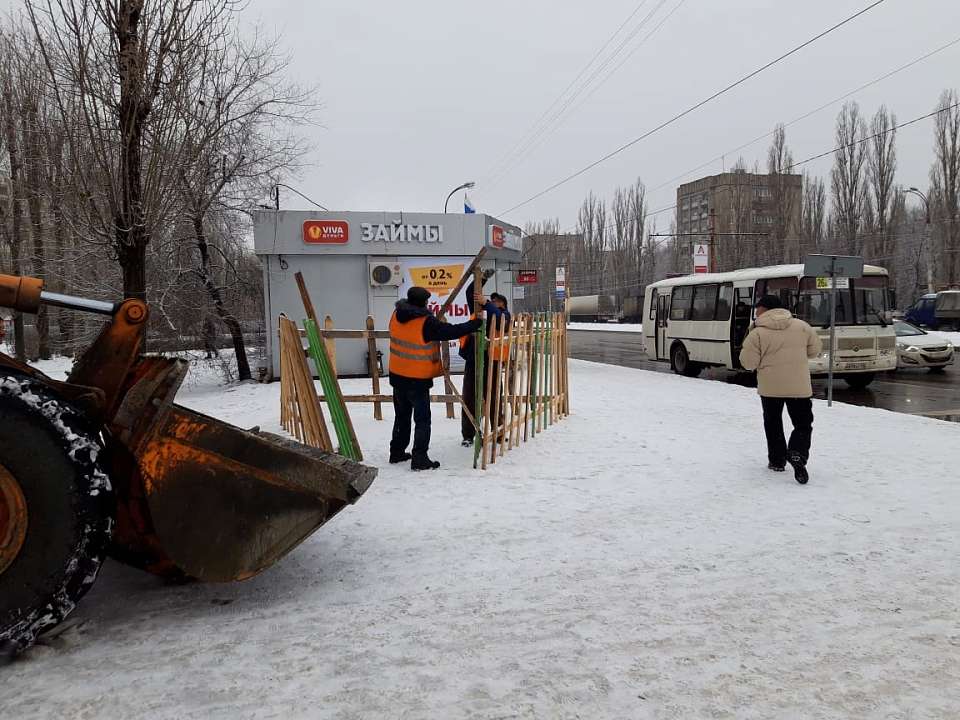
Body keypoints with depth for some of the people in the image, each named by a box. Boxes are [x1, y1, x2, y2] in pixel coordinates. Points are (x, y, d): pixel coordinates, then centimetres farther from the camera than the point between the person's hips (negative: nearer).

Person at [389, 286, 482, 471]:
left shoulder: (396, 315, -1)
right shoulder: (426, 323, -21)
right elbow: (451, 331, -18)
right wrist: (476, 324, -8)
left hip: (397, 375, 7)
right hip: (418, 379, -7)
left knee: (402, 415, 21)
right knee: (422, 419, 2)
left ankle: (397, 452, 30)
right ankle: (420, 459, 1)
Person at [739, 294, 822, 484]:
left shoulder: (758, 333, -12)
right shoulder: (801, 326, 0)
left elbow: (748, 363, -9)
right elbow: (814, 350, 10)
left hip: (770, 387, -1)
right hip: (799, 387, 1)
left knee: (773, 423, 18)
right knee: (803, 424, 10)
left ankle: (777, 460, 22)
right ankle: (798, 455, -14)